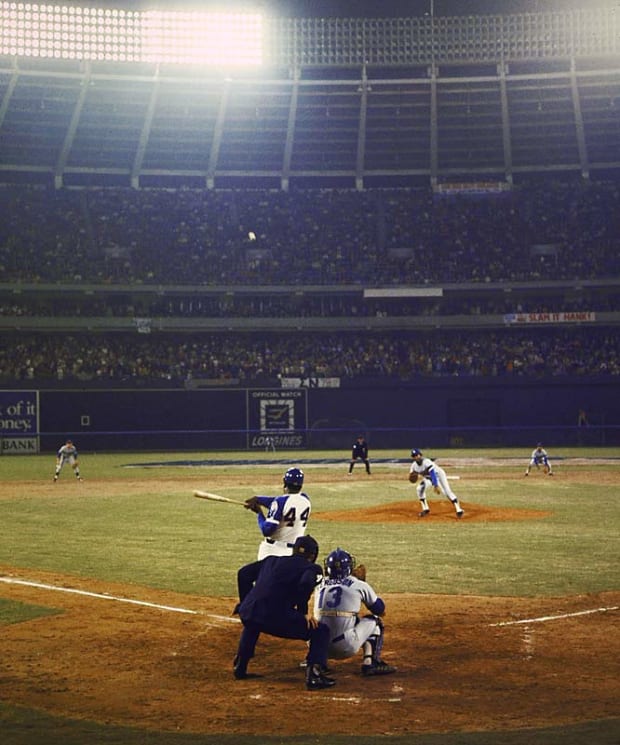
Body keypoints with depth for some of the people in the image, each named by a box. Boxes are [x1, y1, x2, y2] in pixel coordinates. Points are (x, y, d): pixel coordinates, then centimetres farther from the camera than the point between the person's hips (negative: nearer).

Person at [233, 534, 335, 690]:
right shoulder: (312, 568, 12)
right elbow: (306, 583, -11)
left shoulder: (271, 560, 28)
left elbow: (244, 573, 23)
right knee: (320, 630, 9)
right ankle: (314, 674, -9)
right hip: (277, 618, -6)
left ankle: (239, 667, 39)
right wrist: (303, 612, -2)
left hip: (247, 612, 6)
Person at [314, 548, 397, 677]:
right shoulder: (359, 585, 0)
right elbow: (380, 610, 14)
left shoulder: (321, 585, 11)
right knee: (374, 620, 18)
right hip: (346, 648, -4)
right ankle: (370, 662, 3)